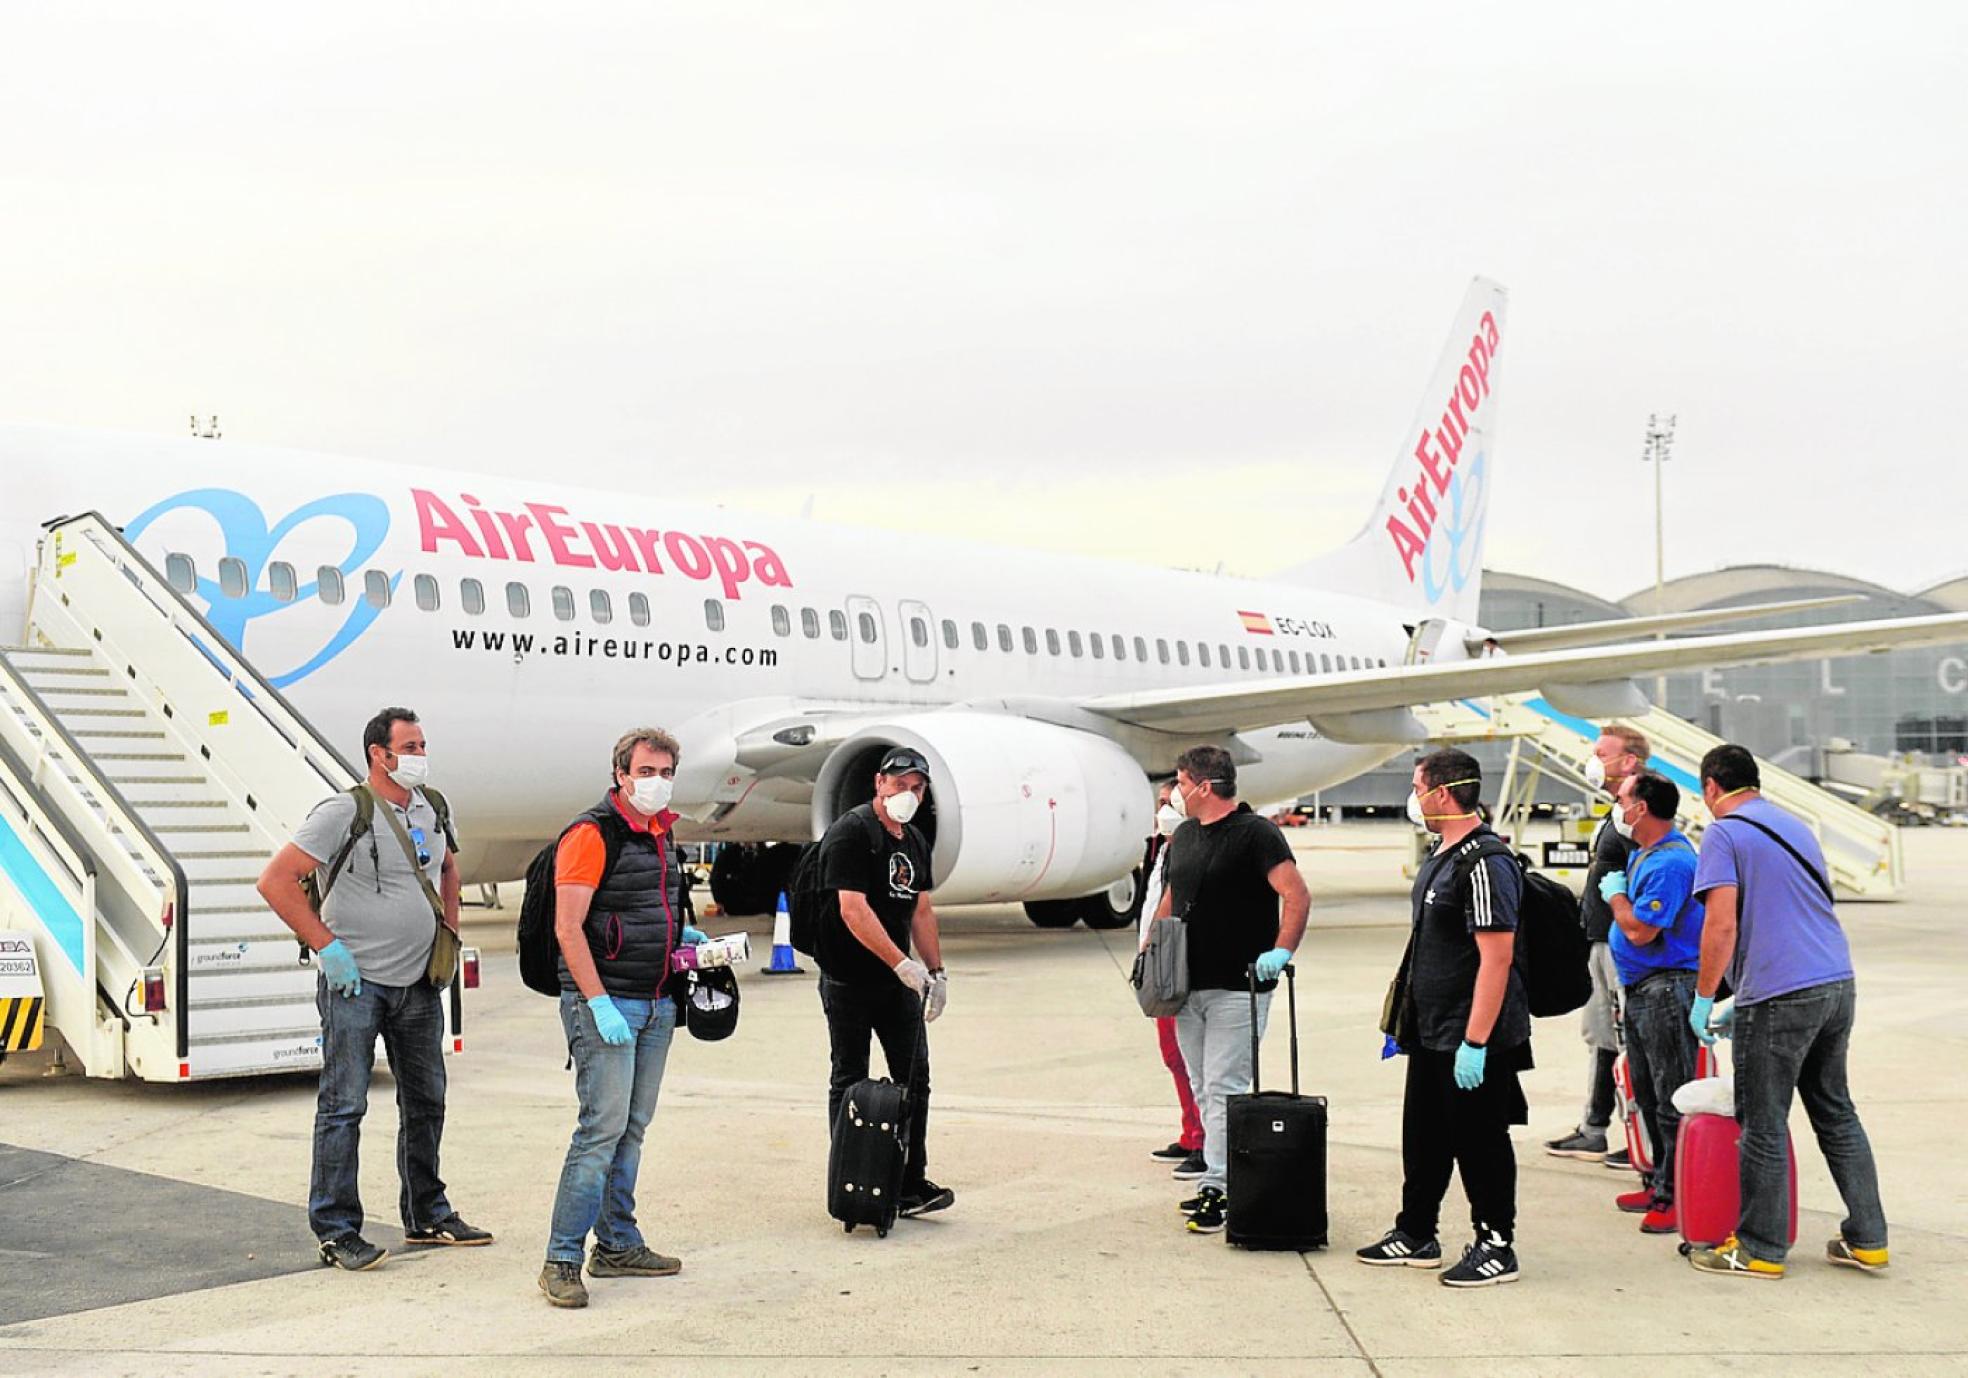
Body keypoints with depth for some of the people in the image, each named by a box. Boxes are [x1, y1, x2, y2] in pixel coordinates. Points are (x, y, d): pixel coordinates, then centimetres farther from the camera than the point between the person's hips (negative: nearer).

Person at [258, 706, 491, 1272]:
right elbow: (275, 881, -17)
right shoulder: (345, 812, -14)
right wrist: (326, 946, -18)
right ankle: (335, 1231, 4)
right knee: (344, 1105, -4)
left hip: (419, 984, 7)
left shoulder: (434, 807, 7)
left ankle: (427, 1216, 27)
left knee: (426, 1101, 15)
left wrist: (450, 929, 15)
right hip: (356, 983, -7)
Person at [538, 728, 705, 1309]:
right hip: (605, 1002, -8)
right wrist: (599, 1004, -22)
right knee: (603, 1126, -11)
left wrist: (680, 934, 13)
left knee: (633, 1127, 12)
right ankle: (561, 1260, -5)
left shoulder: (661, 834, 15)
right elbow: (568, 928, -17)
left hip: (656, 1004, 8)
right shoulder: (592, 834, -11)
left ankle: (618, 1245, 21)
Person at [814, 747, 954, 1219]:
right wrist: (903, 964, -27)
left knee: (915, 1078, 5)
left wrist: (937, 971, 12)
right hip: (849, 981, -7)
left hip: (899, 982, 7)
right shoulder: (851, 832, -14)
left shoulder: (915, 841, 12)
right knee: (849, 1082, 3)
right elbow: (853, 909, -22)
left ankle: (911, 1184, 10)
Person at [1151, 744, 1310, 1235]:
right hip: (1188, 985, 8)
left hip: (1238, 986, -8)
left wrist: (1281, 951, -27)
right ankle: (1220, 1177, 18)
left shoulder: (1256, 832, -9)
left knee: (1224, 1089, -8)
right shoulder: (1184, 836, 14)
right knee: (1202, 1089, 11)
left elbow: (1297, 895, -16)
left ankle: (1218, 1187, -4)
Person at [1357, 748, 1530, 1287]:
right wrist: (1405, 1019, 20)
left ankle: (1496, 1247, 15)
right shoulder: (1441, 856, 12)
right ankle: (1415, 1235, 30)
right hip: (1431, 1033, 10)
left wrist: (1475, 1043, -25)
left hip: (1473, 1040, -10)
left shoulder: (1486, 863, -20)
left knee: (1480, 1142, 2)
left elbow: (1497, 959, -24)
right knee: (1423, 1136, 18)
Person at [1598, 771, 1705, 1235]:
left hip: (1667, 991, -11)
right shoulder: (1642, 854, 13)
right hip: (1640, 989, 11)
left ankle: (1679, 1197, -3)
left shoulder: (1669, 862, -20)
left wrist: (1615, 893, -7)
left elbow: (1639, 931, -24)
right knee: (1649, 1096, 16)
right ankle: (1660, 1183, 25)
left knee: (1672, 1101, -7)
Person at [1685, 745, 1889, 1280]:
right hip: (1838, 982, 8)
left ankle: (1760, 1250, 9)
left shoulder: (1725, 834, -6)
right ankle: (1866, 1240, 21)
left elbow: (1722, 924, -15)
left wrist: (1703, 998, -5)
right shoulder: (1797, 828, 19)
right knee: (1836, 1112, 17)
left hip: (1779, 995, -8)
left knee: (1764, 1125, 2)